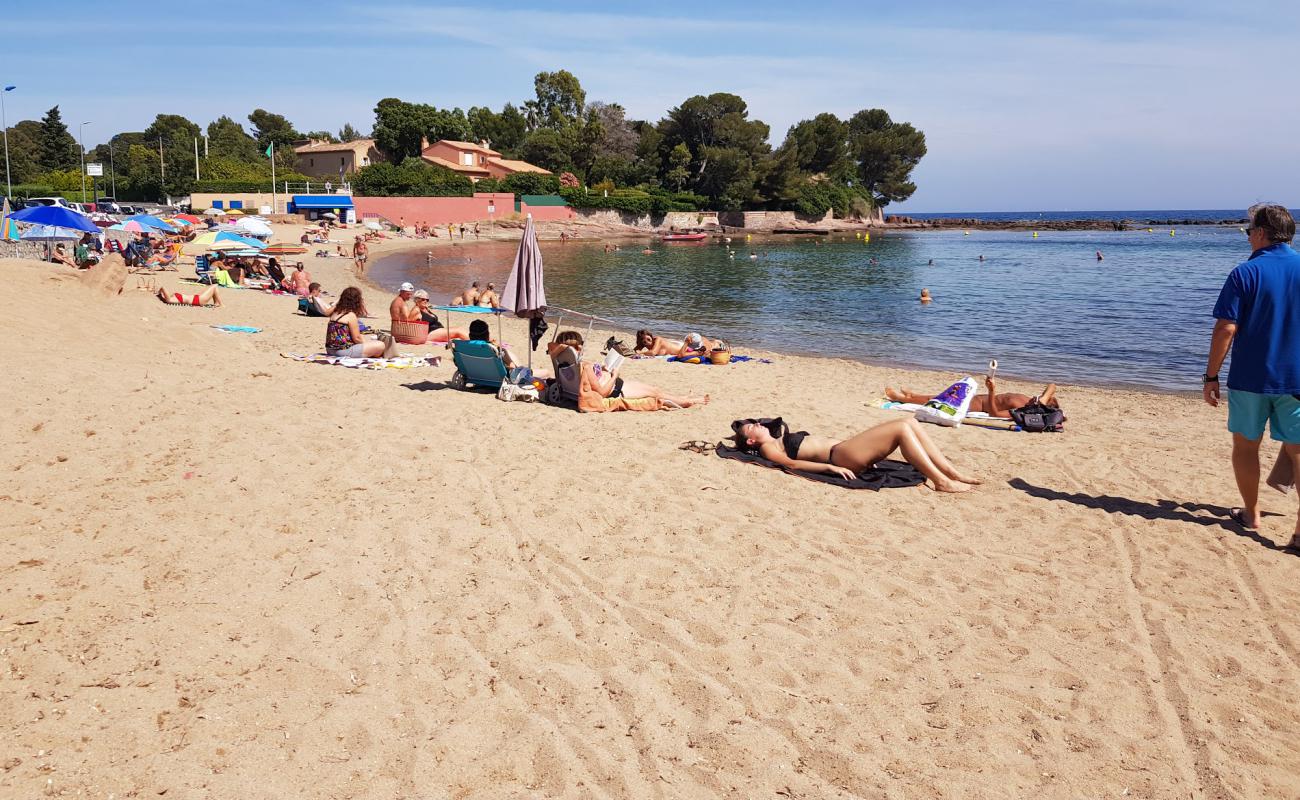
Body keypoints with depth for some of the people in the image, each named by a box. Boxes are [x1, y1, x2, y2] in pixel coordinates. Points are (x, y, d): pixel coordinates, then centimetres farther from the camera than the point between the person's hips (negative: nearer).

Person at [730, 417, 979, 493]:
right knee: (902, 428, -21)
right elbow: (792, 463, -12)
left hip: (845, 447, 9)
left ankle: (952, 473, -10)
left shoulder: (783, 438, 30)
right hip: (839, 456, -9)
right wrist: (830, 467, -22)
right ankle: (941, 482, -24)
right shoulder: (767, 448, 4)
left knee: (909, 423, -7)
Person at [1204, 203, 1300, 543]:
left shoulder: (1245, 273, -9)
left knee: (1246, 444, 15)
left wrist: (1211, 376, -6)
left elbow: (1226, 328, -13)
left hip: (1250, 378, -3)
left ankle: (1251, 514, 26)